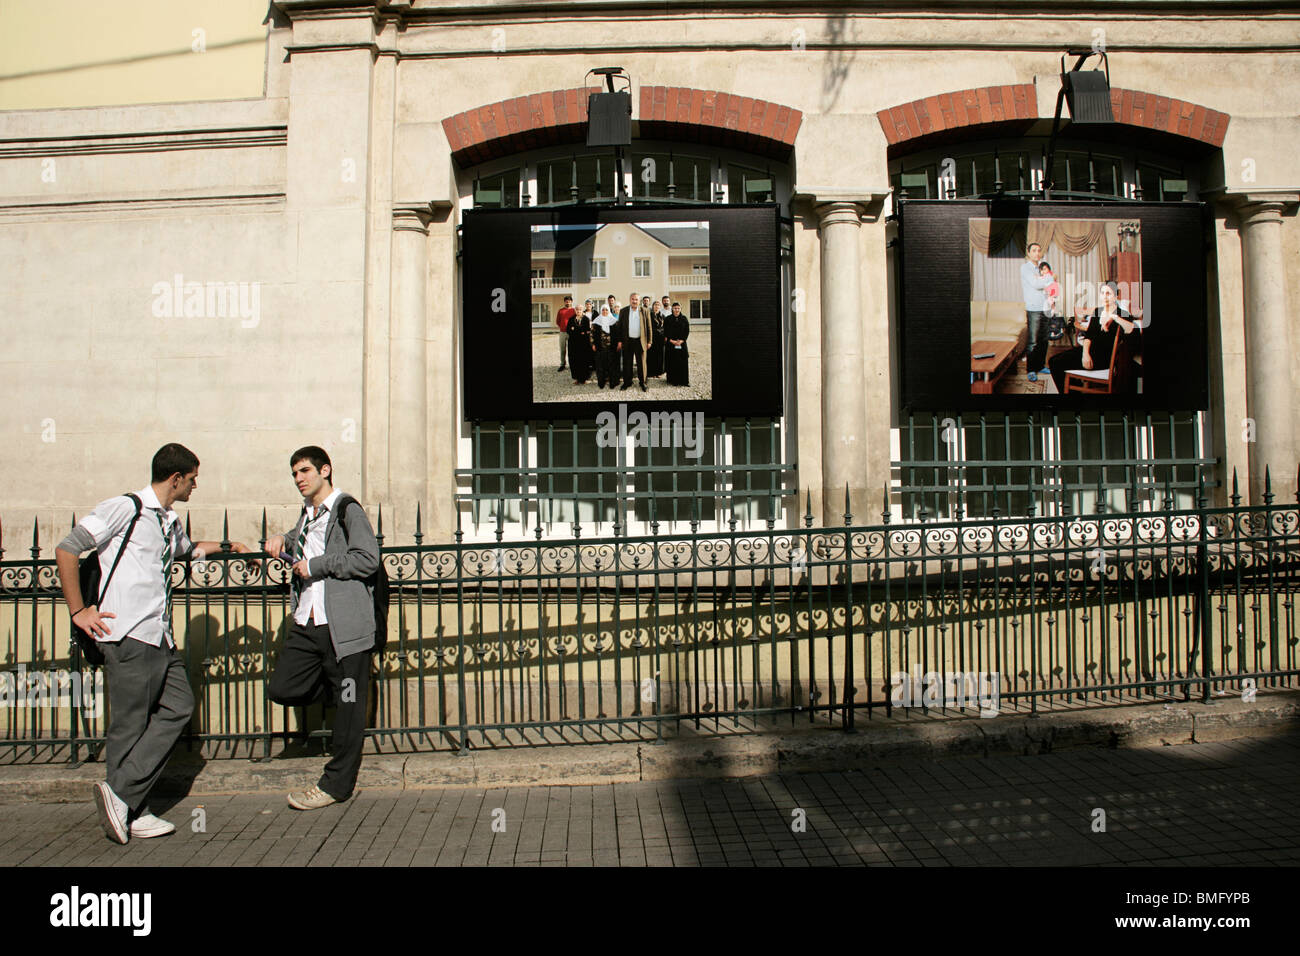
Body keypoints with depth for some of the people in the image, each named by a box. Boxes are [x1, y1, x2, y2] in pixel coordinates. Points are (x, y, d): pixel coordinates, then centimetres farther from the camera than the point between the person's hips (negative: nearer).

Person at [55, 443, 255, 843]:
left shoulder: (171, 523, 21)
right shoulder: (124, 508, -6)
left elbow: (188, 548, 45)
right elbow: (67, 550, -8)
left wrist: (227, 546, 40)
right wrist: (79, 611, -9)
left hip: (160, 637, 9)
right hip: (127, 635, -9)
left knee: (178, 706, 5)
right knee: (130, 726, -3)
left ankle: (124, 802, 6)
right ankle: (131, 812, 7)